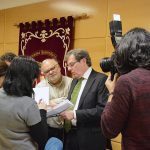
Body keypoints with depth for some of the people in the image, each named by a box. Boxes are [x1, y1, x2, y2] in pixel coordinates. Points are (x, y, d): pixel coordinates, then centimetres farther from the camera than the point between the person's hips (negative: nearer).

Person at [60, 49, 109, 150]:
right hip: (70, 134, 7)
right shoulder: (75, 80, 13)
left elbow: (103, 110, -21)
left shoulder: (101, 79, -13)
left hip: (89, 138, -7)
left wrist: (75, 114, -22)